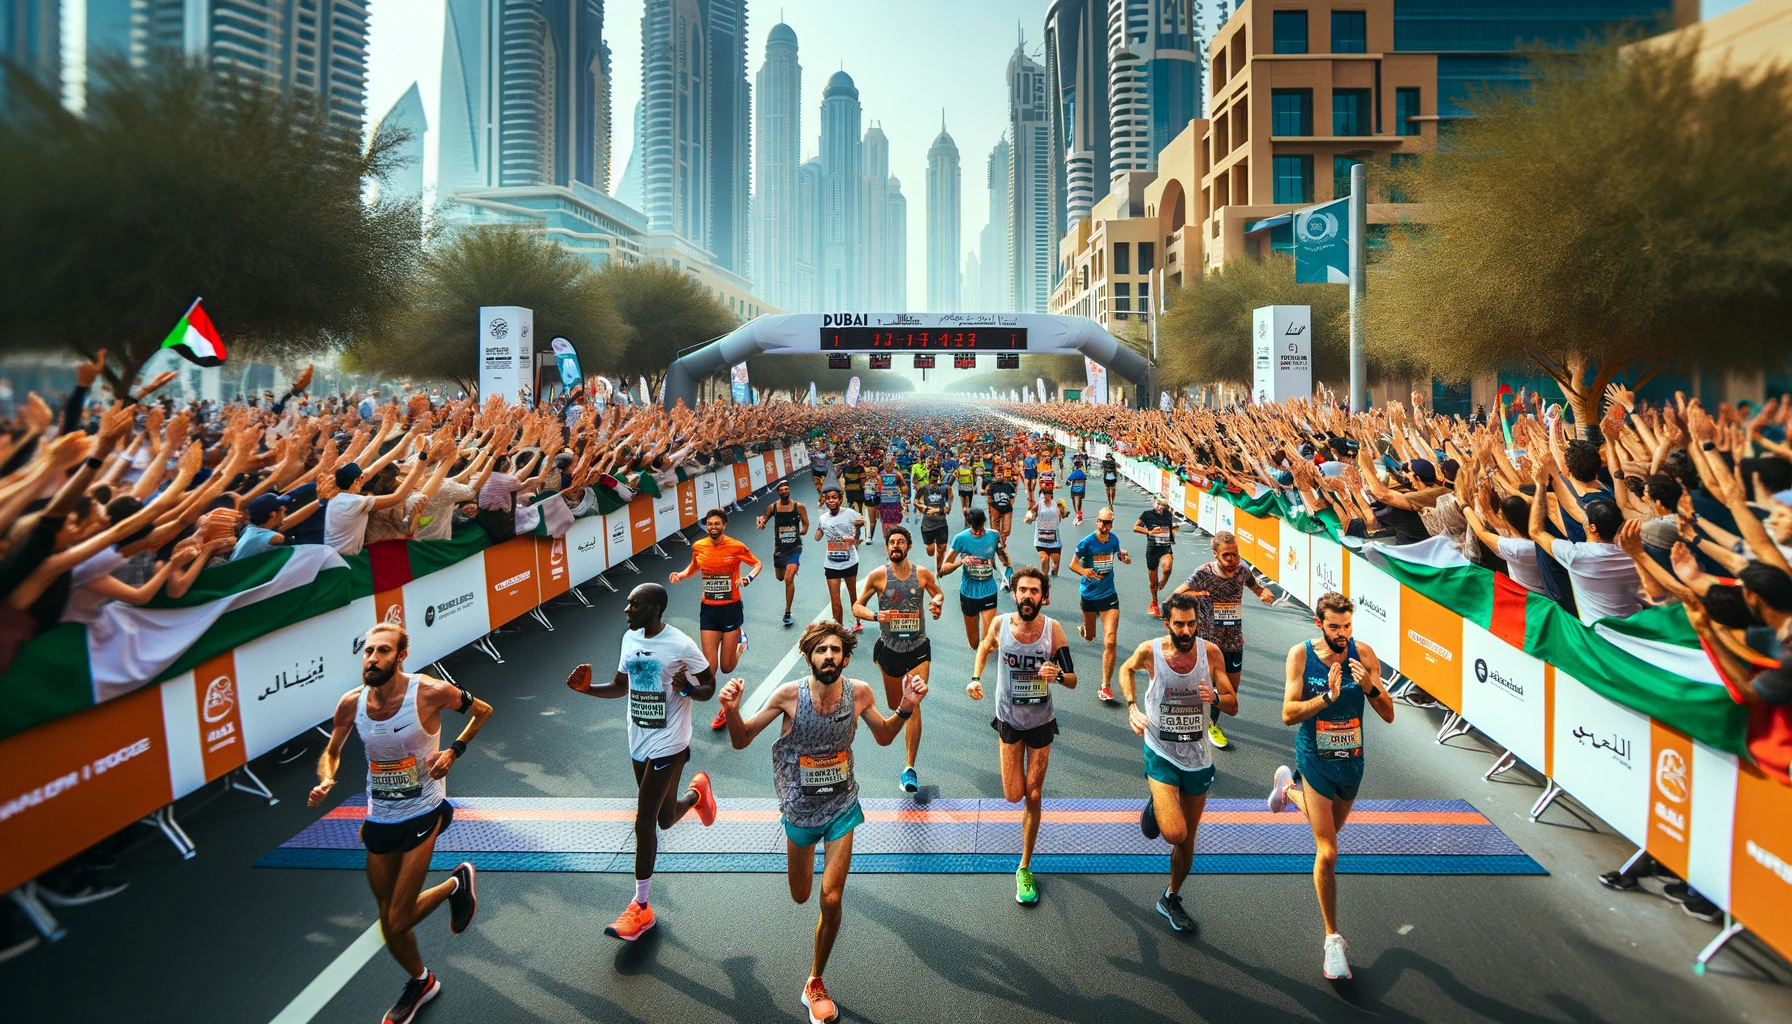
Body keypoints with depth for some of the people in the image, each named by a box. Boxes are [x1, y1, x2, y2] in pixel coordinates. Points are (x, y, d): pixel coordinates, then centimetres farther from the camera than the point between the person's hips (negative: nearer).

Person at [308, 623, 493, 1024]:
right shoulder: (351, 703, -8)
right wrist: (326, 781, -12)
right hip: (379, 818, 5)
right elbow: (332, 753, 9)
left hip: (422, 812, -4)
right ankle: (421, 982, 44)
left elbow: (483, 710, -4)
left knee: (398, 921, -8)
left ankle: (456, 884, 21)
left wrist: (453, 751, -15)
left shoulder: (430, 693, -20)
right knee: (391, 923, 15)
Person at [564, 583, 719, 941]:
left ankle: (640, 907, 12)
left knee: (644, 823, -6)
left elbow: (710, 687, -10)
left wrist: (687, 689, -31)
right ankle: (696, 791, 51)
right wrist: (586, 688, -4)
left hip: (668, 746, -7)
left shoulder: (681, 646, -20)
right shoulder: (630, 638, 1)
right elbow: (620, 686, 13)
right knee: (664, 819, 18)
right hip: (639, 744, 7)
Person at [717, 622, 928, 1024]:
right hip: (800, 808, 0)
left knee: (831, 900, -5)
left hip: (841, 806, 0)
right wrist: (732, 710, -34)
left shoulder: (859, 692, -17)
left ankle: (815, 984, 21)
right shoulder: (790, 694, -23)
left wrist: (906, 707, -16)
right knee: (800, 897, 19)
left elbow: (884, 737, 3)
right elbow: (741, 741, -13)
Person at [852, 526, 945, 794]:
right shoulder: (878, 575, -7)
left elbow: (939, 592, 16)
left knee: (913, 704, -13)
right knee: (895, 706, 16)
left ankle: (910, 769, -7)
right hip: (889, 648, 1)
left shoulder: (923, 574, -3)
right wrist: (875, 616, -22)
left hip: (918, 648, -1)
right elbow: (857, 607, -2)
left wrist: (937, 602, -7)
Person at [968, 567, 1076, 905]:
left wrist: (1057, 674, -36)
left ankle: (1024, 868, 25)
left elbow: (1073, 681, -14)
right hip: (1009, 720, 1)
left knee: (1033, 796, 7)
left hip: (1041, 722, -1)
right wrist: (976, 678, -7)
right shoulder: (1000, 624, -16)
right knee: (1014, 795, 3)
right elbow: (985, 648, 8)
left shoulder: (1053, 629, -19)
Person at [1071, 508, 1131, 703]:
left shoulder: (1114, 539, -3)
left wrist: (1124, 557, -6)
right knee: (1089, 638, 18)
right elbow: (1073, 565, -8)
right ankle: (1085, 628, 60)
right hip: (1089, 594, -1)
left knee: (1110, 642, -12)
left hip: (1109, 595, 1)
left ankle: (1105, 686, -3)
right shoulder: (1086, 542, -14)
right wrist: (1085, 571, -29)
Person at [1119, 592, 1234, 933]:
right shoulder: (1150, 651, -15)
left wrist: (1216, 698, -25)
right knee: (1174, 834, -20)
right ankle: (1155, 804, 15)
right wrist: (1132, 707, -4)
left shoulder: (1210, 652, -10)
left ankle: (1171, 899, 40)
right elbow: (1126, 669, 8)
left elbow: (1233, 707, -3)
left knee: (1188, 839, 15)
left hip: (1198, 758, 3)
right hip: (1162, 755, -3)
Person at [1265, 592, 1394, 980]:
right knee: (1328, 853, -6)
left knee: (1329, 830, 28)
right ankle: (1333, 938, 10)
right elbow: (1288, 714, -17)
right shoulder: (1301, 654, -15)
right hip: (1316, 760, -3)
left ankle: (1289, 788, 56)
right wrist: (1328, 696, -31)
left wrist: (1370, 687, -30)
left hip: (1351, 760, 3)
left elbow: (1389, 716, -11)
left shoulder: (1363, 654, -11)